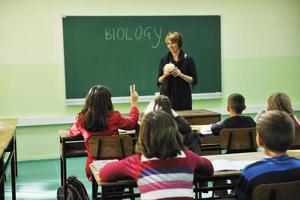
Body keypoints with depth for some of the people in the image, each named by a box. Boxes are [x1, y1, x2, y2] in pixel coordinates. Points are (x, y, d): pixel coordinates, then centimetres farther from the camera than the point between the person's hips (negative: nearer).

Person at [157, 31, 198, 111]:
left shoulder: (188, 59, 0)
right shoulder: (164, 60, 6)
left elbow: (194, 80, -2)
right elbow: (159, 81, 6)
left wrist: (181, 75, -16)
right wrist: (165, 75, -13)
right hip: (167, 97, 1)